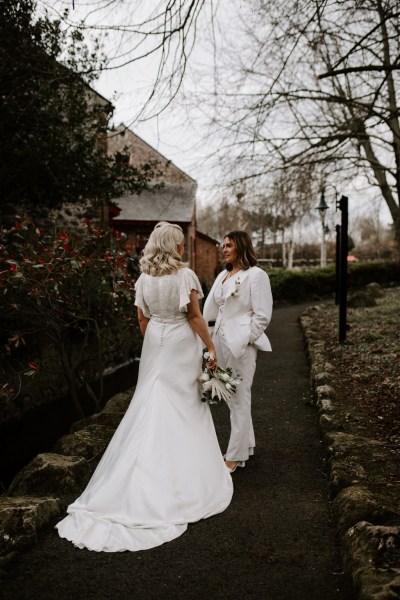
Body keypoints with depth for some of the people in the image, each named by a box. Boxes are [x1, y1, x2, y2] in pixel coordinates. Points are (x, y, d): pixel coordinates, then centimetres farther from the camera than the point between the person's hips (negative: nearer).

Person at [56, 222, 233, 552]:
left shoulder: (144, 277, 1)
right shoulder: (185, 275, -14)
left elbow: (142, 319, 7)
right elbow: (195, 317, -14)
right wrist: (211, 348, -6)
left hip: (155, 343, 5)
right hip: (182, 344, -4)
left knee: (151, 406, 12)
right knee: (184, 405, 8)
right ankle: (185, 469, 18)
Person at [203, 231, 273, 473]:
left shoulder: (256, 275, -8)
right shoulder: (224, 275, 14)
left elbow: (262, 315, -11)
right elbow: (212, 310, 15)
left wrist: (245, 341, -12)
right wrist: (211, 339, 9)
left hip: (241, 344, -8)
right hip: (221, 341, 8)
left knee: (239, 398, 1)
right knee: (232, 396, 15)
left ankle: (236, 455, 11)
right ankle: (246, 444, 30)